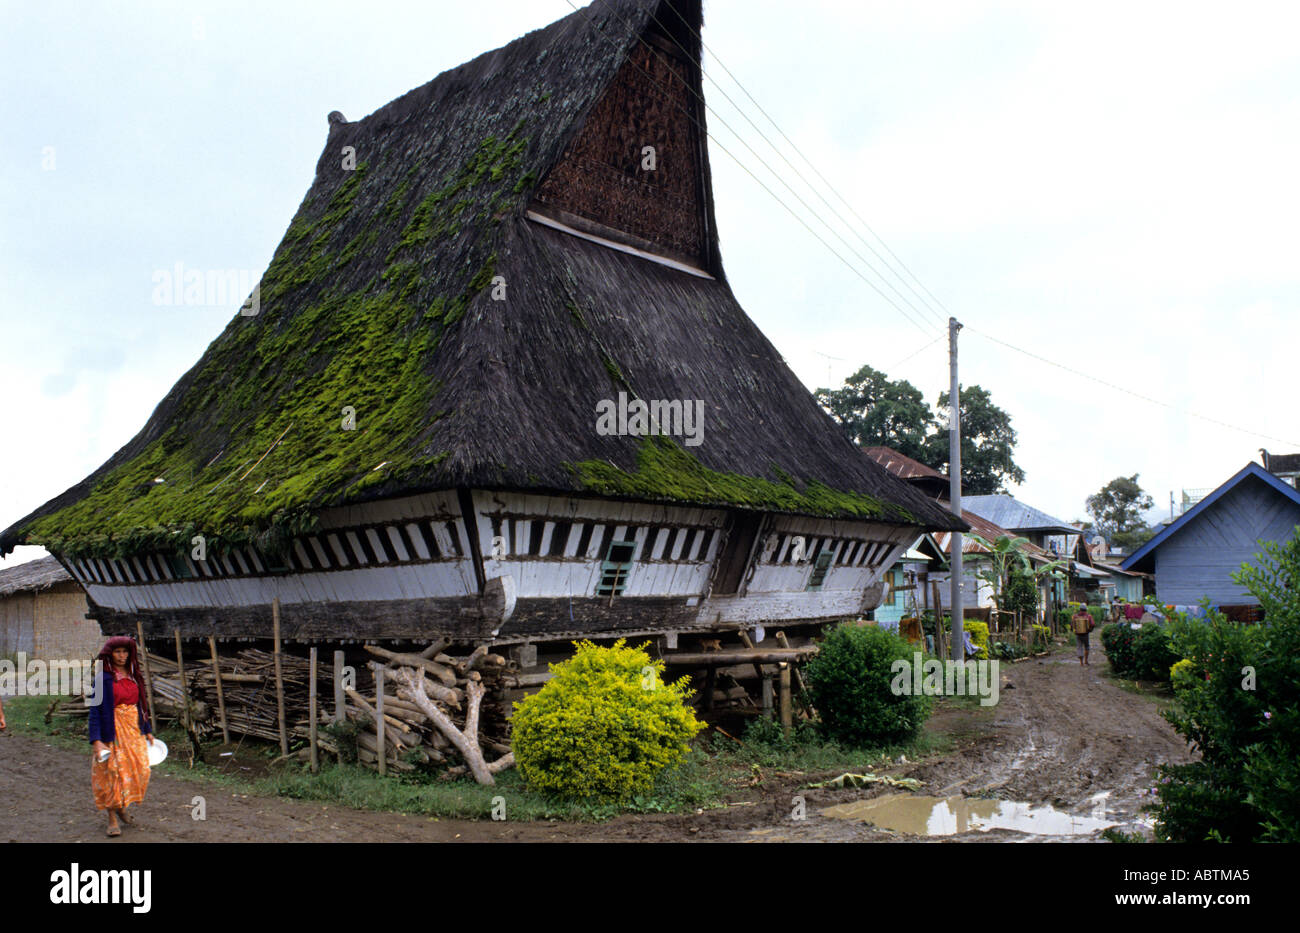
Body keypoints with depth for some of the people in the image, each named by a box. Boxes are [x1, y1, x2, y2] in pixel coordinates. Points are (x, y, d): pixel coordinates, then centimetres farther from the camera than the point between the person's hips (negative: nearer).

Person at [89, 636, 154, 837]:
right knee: (112, 772, -2)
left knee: (139, 770, 2)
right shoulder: (104, 678, -8)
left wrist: (147, 730, 17)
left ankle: (121, 807, 26)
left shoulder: (134, 675, 9)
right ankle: (112, 819, 10)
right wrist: (96, 740, -20)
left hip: (134, 729, 5)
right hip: (113, 731, -5)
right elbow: (96, 709, -12)